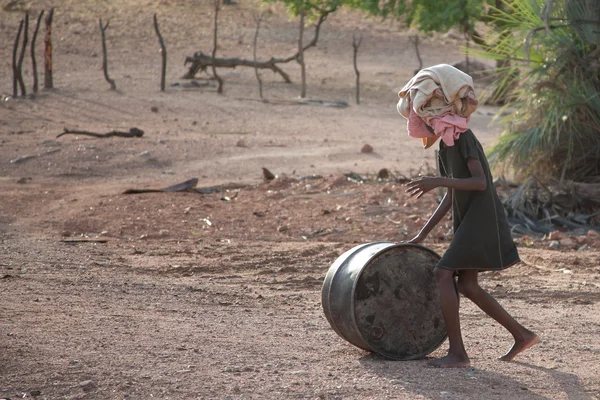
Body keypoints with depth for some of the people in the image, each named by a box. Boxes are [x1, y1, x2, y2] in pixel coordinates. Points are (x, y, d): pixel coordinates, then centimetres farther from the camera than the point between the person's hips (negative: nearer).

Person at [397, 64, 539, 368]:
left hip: (481, 217, -10)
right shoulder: (446, 145, 15)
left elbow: (480, 182, -22)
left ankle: (457, 352, -15)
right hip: (467, 218, 10)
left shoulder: (463, 138, -13)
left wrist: (438, 181, -30)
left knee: (443, 273, -15)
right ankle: (521, 335, 21)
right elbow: (451, 196, 19)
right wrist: (423, 234, 19)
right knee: (467, 284, 12)